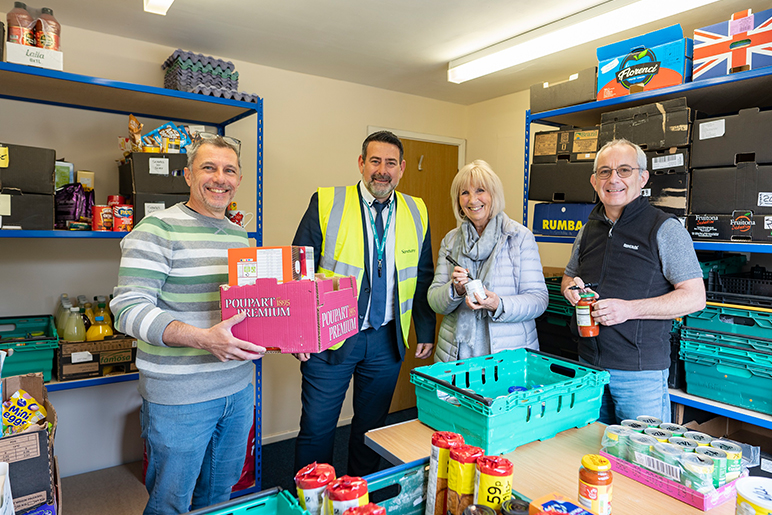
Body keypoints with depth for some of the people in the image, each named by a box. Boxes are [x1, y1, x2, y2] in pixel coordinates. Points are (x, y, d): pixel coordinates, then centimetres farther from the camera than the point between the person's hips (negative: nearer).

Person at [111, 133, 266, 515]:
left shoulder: (239, 235, 10)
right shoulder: (158, 230, -12)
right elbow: (129, 310, -19)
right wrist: (202, 338, -32)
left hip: (238, 388, 6)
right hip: (179, 397, -6)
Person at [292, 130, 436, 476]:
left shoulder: (416, 213, 4)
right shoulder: (326, 203, -6)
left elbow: (422, 277, 11)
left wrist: (426, 333, 11)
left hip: (387, 341, 3)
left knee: (372, 426, 16)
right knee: (317, 428, 7)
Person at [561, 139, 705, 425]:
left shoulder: (664, 229, -8)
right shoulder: (588, 230, 10)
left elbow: (695, 297, -11)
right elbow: (569, 276, 23)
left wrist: (630, 309, -22)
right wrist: (571, 288, -1)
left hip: (641, 371, -5)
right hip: (589, 365, 5)